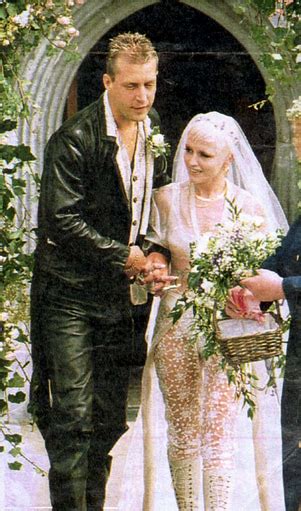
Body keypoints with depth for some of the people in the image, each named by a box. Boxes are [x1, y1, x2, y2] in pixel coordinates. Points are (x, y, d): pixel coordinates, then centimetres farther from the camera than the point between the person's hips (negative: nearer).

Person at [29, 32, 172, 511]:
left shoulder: (155, 132, 7)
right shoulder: (74, 139, -15)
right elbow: (61, 220, -16)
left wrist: (153, 255, 0)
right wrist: (124, 257, -15)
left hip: (118, 293, 6)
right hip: (68, 294, -6)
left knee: (110, 418, 9)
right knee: (73, 416, -8)